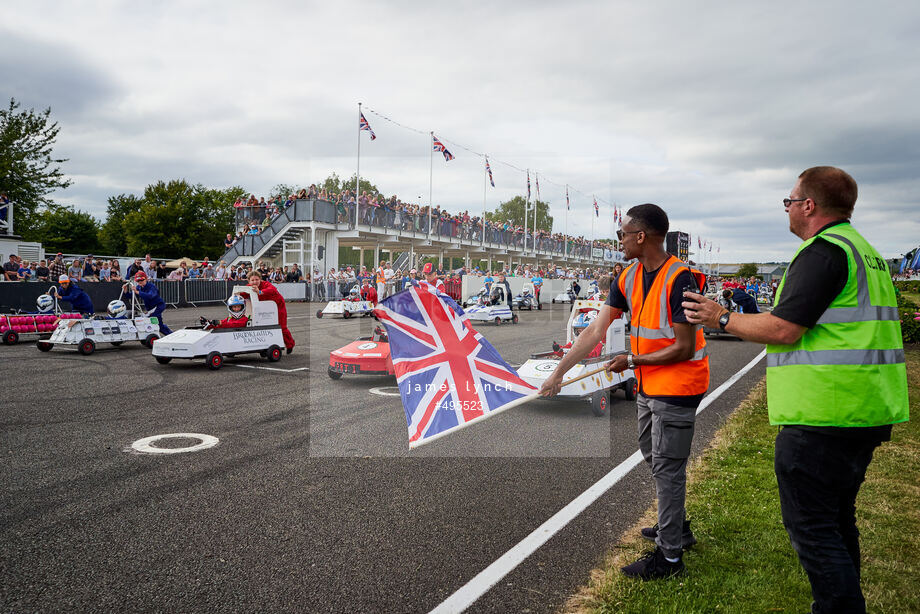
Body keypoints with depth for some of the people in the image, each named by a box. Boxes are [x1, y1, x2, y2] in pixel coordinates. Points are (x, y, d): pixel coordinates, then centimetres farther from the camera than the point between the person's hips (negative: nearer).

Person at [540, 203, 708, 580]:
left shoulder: (680, 280, -23)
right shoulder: (630, 278, 1)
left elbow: (684, 348, -22)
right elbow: (596, 331, -1)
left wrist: (632, 360, -14)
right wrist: (558, 372, -5)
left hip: (677, 387, -9)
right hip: (648, 385, 9)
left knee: (667, 467, 0)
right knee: (653, 457, 21)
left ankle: (669, 556, 15)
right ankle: (677, 528, 42)